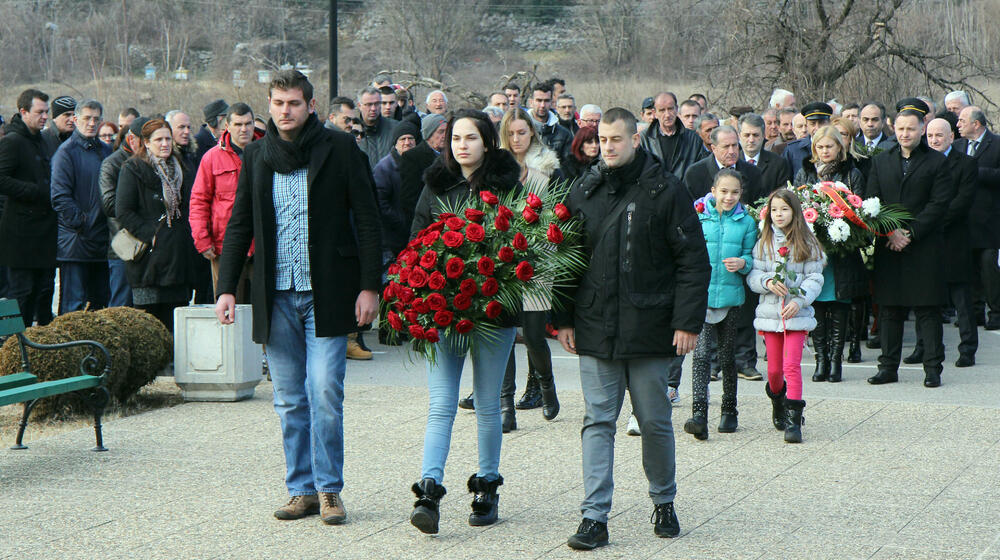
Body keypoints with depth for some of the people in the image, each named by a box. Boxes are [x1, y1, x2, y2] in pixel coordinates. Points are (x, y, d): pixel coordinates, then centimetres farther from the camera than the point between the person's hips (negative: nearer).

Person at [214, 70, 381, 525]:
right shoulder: (256, 156, 10)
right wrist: (227, 287, 8)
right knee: (289, 399, 6)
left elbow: (367, 221, -1)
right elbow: (239, 226, 15)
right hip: (276, 297, 4)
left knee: (325, 392, -9)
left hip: (326, 294, -4)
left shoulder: (340, 150, -1)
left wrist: (369, 286, -7)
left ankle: (329, 488, 3)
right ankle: (302, 489, 14)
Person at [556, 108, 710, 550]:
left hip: (649, 328, -2)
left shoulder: (665, 190, -3)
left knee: (655, 422, 8)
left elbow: (693, 261, -4)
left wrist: (687, 322, -10)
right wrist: (564, 319, 8)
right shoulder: (584, 192, 8)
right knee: (598, 421, 0)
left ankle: (664, 502, 27)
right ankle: (595, 517, 1)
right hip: (595, 329, 3)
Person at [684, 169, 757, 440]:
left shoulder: (746, 222, 6)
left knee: (727, 355, 10)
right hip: (700, 295, -1)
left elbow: (750, 258, 8)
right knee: (701, 354, -14)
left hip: (731, 296, 1)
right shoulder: (697, 217, 4)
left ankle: (729, 411, 26)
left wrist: (743, 263, -14)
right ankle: (699, 414, -21)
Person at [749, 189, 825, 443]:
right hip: (769, 312, 2)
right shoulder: (764, 242, 7)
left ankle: (794, 421, -11)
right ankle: (778, 401, 38)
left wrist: (799, 300, -17)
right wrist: (767, 282, -17)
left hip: (797, 314, -2)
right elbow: (753, 274, 5)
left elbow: (815, 278, -2)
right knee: (774, 368, 8)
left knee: (792, 365, -13)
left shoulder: (806, 243, 2)